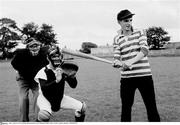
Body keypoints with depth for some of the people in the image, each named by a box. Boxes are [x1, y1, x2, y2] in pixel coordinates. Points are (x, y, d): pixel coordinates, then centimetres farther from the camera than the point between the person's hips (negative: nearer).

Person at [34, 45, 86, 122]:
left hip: (60, 98, 5)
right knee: (45, 114, -38)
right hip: (45, 99, -5)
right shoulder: (43, 72, -17)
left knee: (81, 107, -5)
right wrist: (57, 80, -43)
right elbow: (44, 88, -31)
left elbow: (73, 86, -2)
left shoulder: (64, 70, -2)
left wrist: (73, 77, -23)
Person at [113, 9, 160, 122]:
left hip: (144, 75, -1)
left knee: (152, 107, 1)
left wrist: (130, 62, -25)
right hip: (126, 77, 1)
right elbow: (117, 57, 3)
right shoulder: (117, 39, 9)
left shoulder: (140, 32, 5)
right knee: (126, 108, 6)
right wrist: (117, 63, -22)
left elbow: (144, 50, -10)